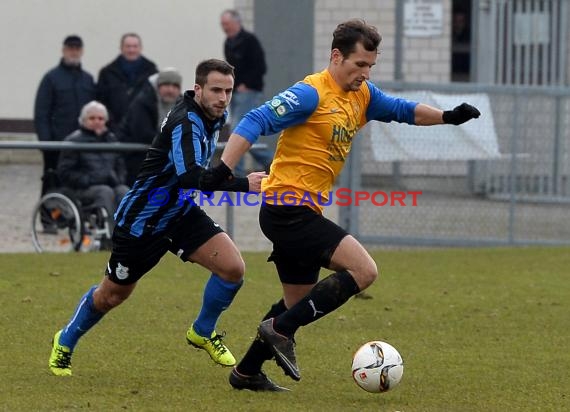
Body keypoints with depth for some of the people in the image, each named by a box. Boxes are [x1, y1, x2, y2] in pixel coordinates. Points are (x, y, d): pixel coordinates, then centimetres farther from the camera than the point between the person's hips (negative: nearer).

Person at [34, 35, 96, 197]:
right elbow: (41, 114, -3)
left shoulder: (88, 79, 14)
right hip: (57, 145, -4)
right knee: (53, 184, -2)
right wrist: (45, 141, -12)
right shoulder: (52, 78, 1)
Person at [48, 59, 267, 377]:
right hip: (141, 220, -7)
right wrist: (243, 184, -48)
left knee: (233, 268, -14)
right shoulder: (186, 122, -30)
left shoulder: (215, 117, -3)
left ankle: (203, 332, 12)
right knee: (112, 295, 10)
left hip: (181, 213, 7)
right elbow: (189, 175, -46)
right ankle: (65, 343, 37)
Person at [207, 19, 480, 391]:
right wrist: (223, 171, -31)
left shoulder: (362, 96, 10)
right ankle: (281, 330, -15)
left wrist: (448, 117, 8)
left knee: (300, 302, 19)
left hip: (302, 214, 10)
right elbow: (255, 123, -21)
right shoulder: (312, 94, -16)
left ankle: (247, 372, 28)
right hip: (289, 209, -10)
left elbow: (403, 110, 23)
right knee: (364, 270, -18)